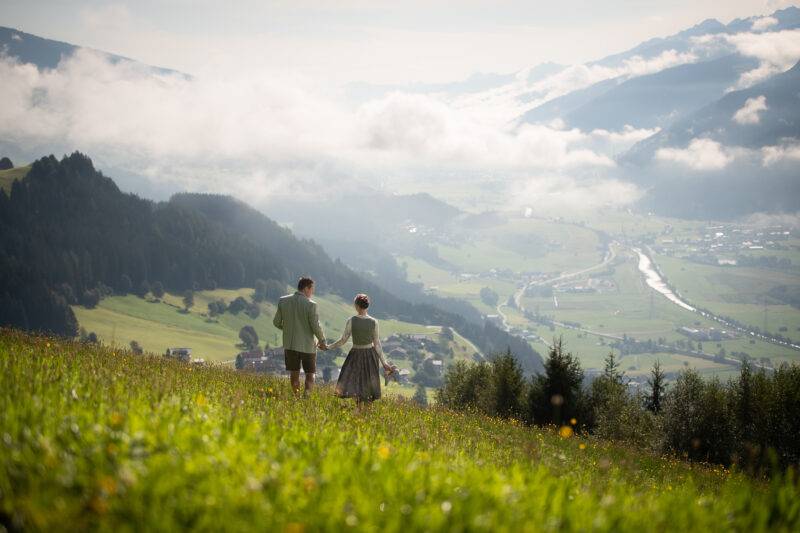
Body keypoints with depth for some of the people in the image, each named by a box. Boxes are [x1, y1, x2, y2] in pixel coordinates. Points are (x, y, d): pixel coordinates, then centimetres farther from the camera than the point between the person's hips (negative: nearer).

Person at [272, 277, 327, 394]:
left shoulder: (283, 301, -3)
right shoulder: (310, 305, -16)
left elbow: (276, 322, 3)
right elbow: (316, 326, -14)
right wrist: (322, 341, 2)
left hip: (289, 344, 4)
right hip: (307, 345, -4)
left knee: (294, 374, 16)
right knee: (310, 375, 9)